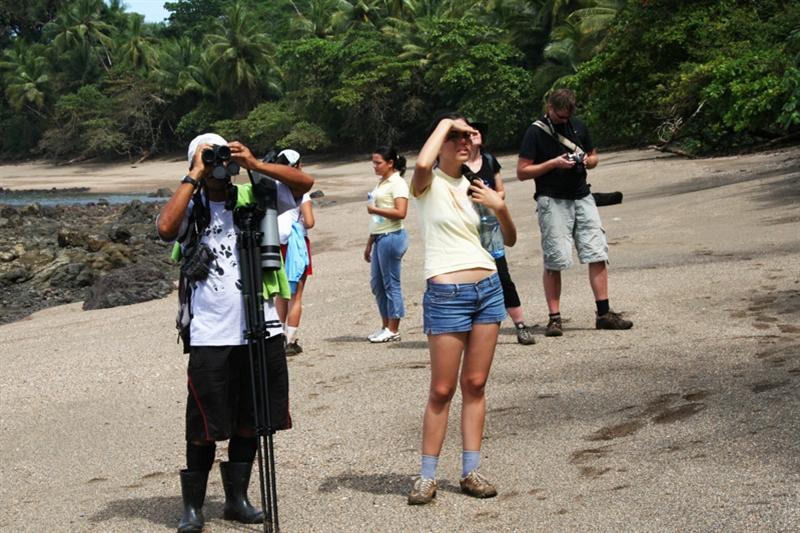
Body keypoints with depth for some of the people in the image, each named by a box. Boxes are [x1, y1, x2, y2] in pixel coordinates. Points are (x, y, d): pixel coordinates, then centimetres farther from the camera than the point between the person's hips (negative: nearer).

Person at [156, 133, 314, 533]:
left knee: (249, 420, 12)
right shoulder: (191, 208, 2)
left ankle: (237, 498, 26)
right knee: (206, 426, 2)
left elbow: (305, 182, -3)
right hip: (210, 335, -3)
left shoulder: (254, 197, 7)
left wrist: (255, 164, -11)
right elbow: (165, 228, -20)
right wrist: (193, 178, -13)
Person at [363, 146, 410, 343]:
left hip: (392, 237, -9)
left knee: (391, 284, -3)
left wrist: (374, 209, -13)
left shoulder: (397, 183, -8)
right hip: (380, 238, 9)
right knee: (377, 283, 11)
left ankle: (393, 330, 3)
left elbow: (400, 213, -21)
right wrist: (369, 244, 21)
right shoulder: (382, 183, 18)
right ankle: (385, 327, 20)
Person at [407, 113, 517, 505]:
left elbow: (509, 240, 18)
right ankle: (427, 477, 7)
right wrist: (446, 122, -14)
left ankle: (471, 472, 15)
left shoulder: (472, 186, 14)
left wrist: (499, 206, -1)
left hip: (488, 288, 6)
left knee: (475, 384, 8)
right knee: (442, 389, -2)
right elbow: (423, 163, -29)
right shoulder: (429, 184, -2)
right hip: (447, 294, -6)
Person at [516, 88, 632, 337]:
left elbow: (593, 157, 23)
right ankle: (554, 318, 3)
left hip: (582, 198, 5)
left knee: (597, 254, -1)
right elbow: (522, 172, -6)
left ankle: (604, 313, 5)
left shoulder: (578, 127, 12)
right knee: (555, 261, -4)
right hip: (552, 201, -5)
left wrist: (587, 161, -1)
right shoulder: (536, 132, -3)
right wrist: (554, 163, -15)